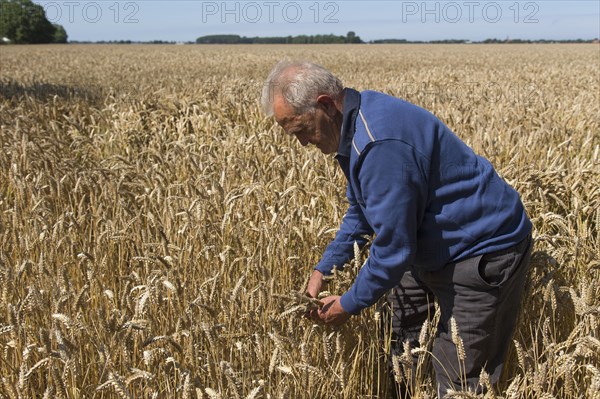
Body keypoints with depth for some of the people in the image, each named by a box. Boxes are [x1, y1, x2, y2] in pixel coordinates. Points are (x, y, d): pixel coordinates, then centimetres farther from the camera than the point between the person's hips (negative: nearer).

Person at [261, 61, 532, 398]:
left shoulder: (381, 144, -32)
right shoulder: (358, 119, 1)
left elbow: (394, 248, -26)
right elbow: (361, 211, 16)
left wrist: (349, 305, -11)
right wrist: (324, 268, 10)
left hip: (485, 254, -10)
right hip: (437, 246, 10)